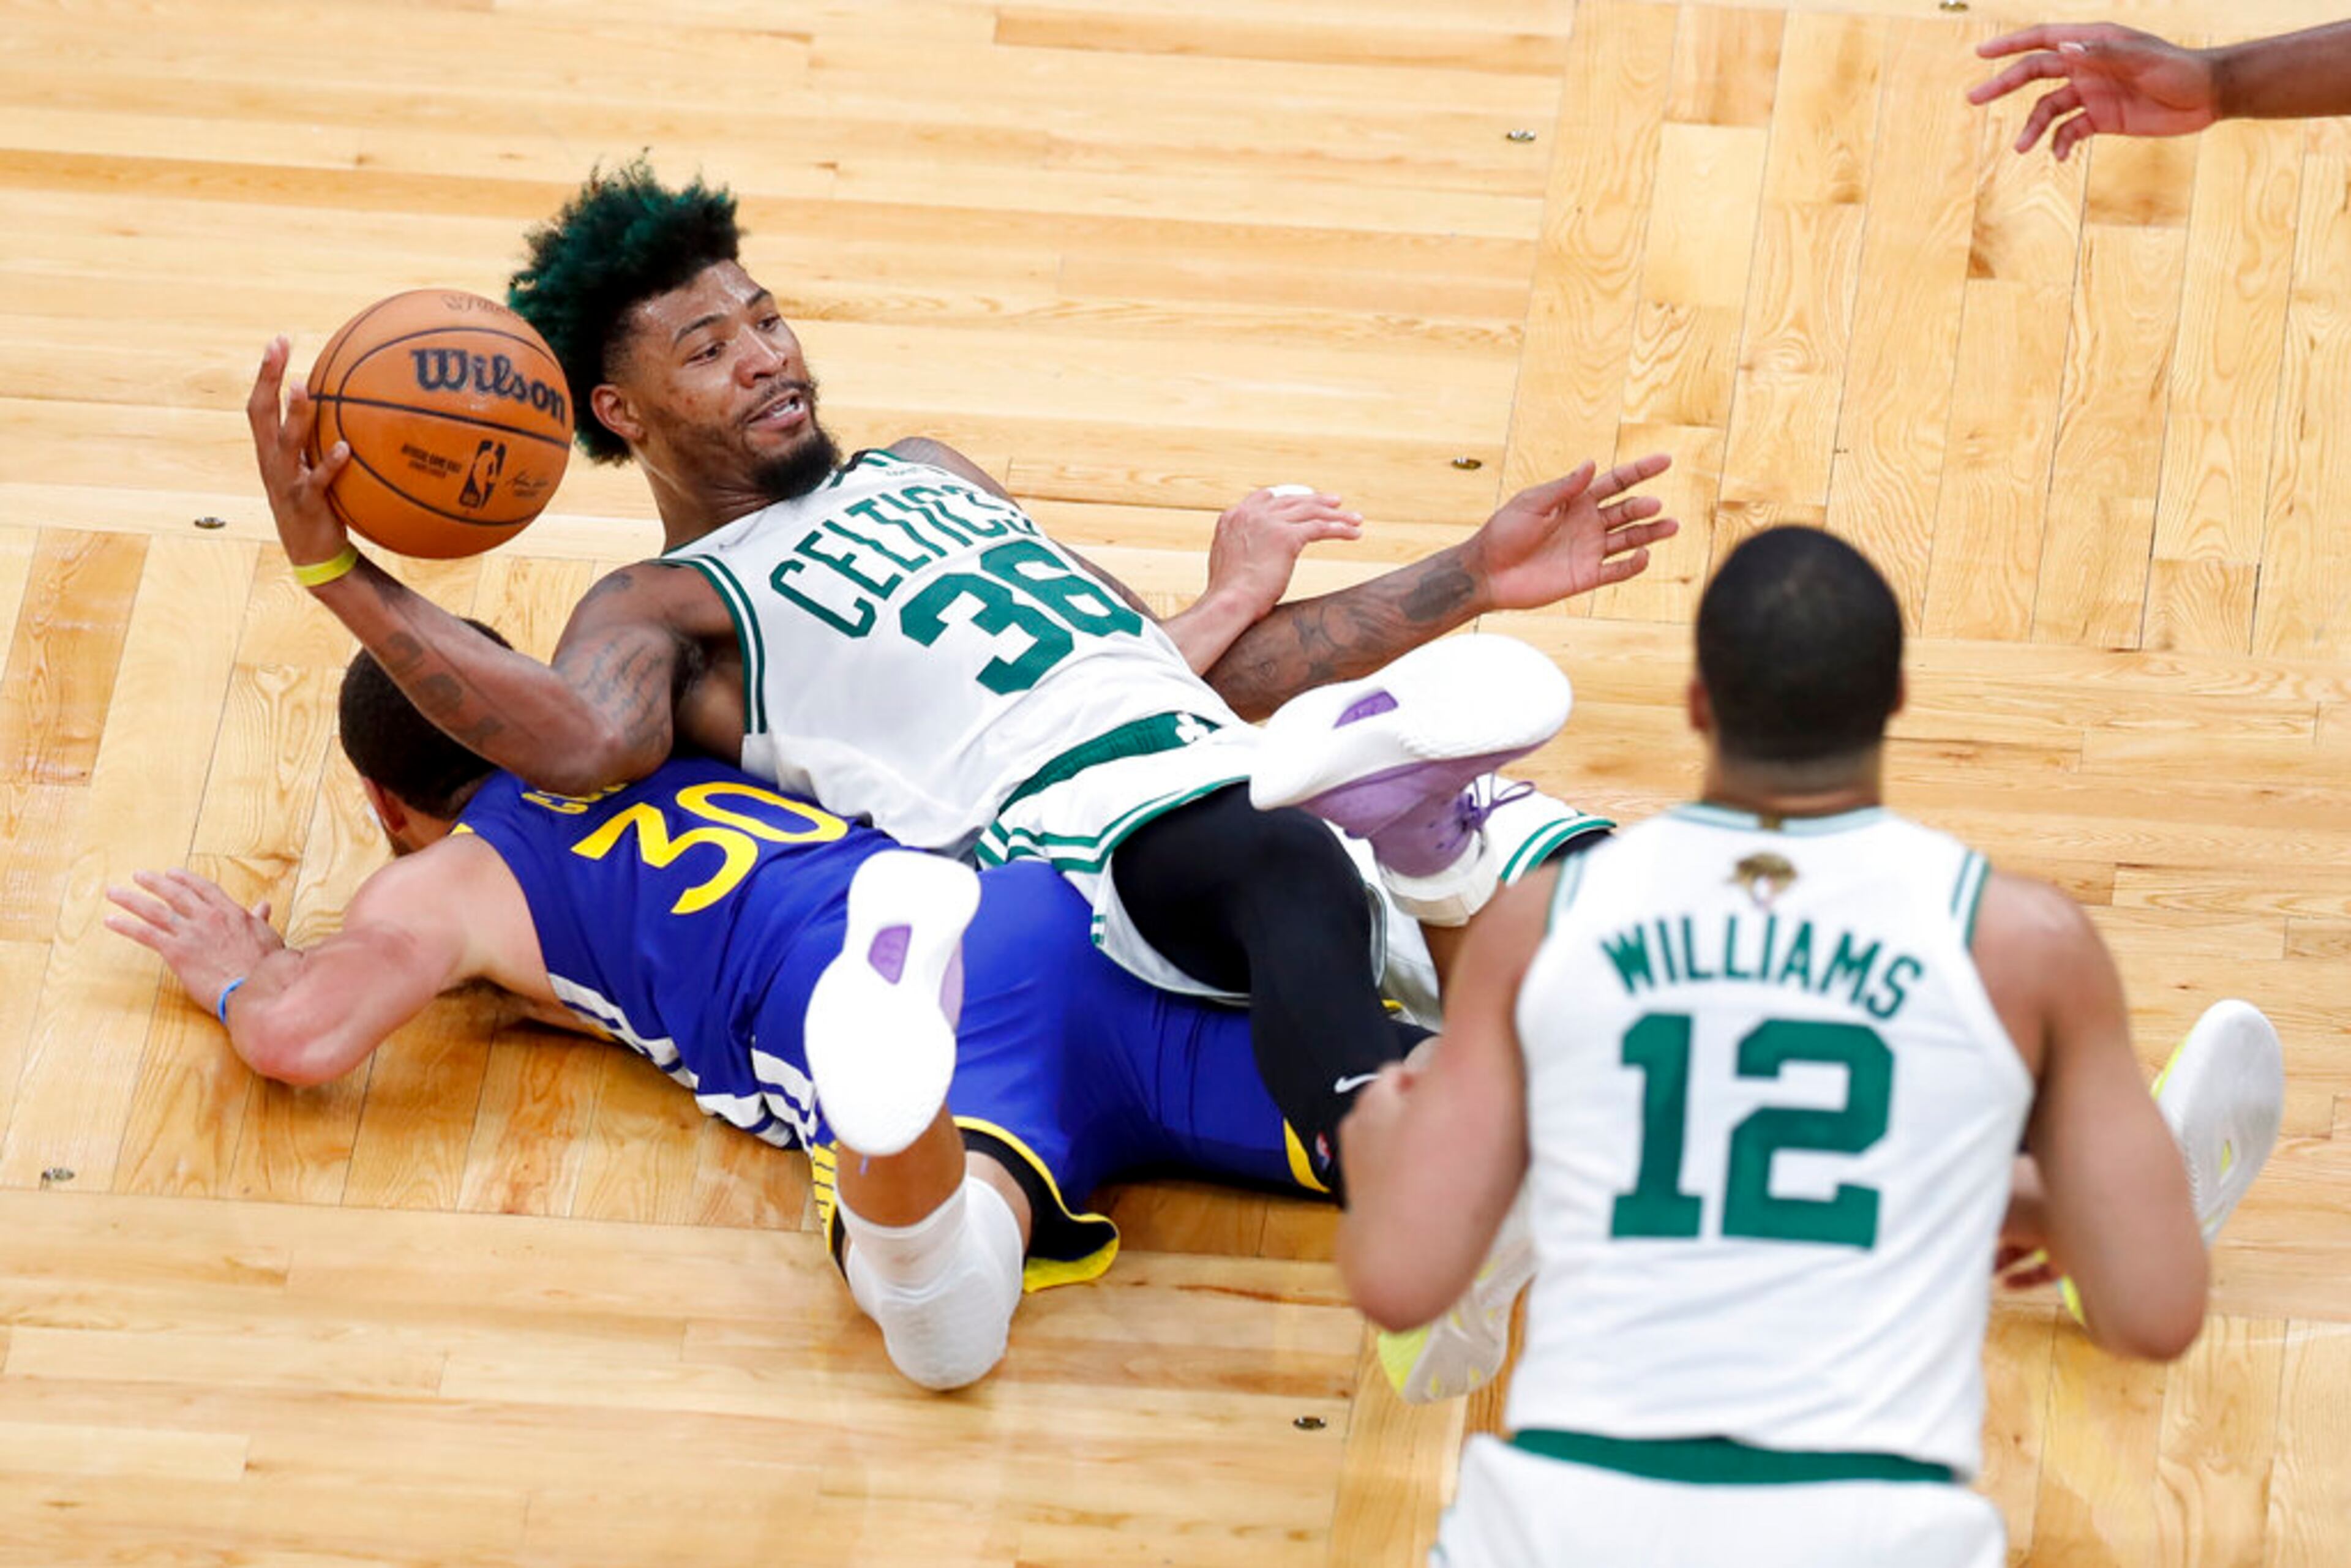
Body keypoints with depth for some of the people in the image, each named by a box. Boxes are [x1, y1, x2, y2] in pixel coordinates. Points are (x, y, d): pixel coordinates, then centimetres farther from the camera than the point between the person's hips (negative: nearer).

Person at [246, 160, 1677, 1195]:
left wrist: (1472, 579, 29)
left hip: (1240, 769, 10)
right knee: (1292, 880, -43)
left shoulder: (925, 472, 36)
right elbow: (587, 739, -13)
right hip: (1092, 834, -10)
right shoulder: (663, 611, 14)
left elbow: (1202, 668, 35)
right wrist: (332, 568, -20)